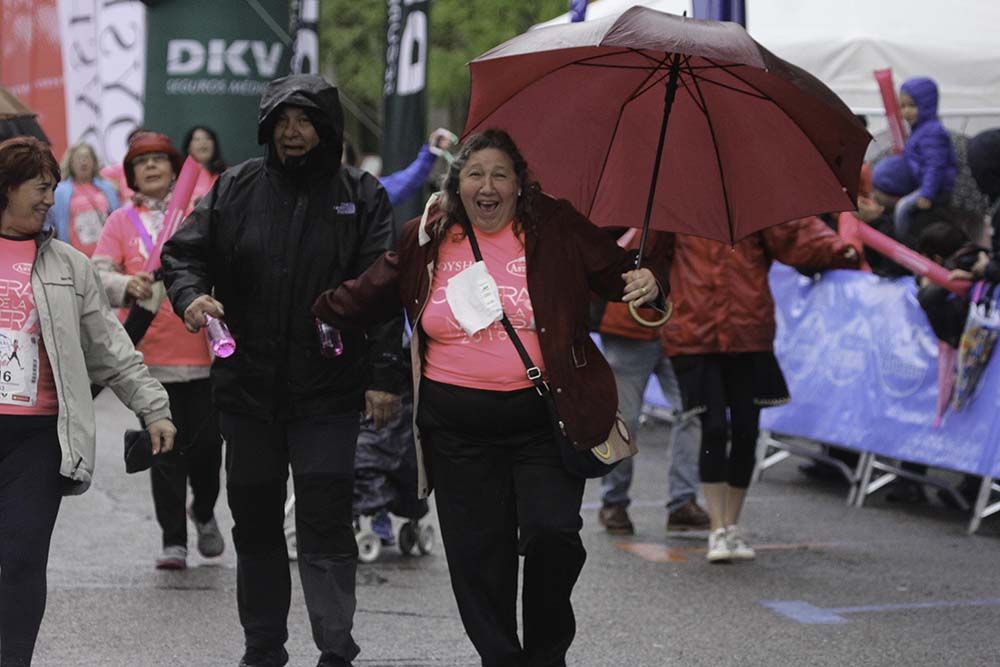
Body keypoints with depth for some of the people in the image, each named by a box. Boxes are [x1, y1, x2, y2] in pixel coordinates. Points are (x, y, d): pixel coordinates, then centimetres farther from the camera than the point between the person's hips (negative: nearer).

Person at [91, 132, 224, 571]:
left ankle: (204, 513, 30)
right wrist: (127, 286, -24)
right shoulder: (122, 222, 6)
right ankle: (173, 540, 7)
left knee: (206, 444, 2)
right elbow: (99, 274, -3)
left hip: (202, 352, 1)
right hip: (151, 353, 0)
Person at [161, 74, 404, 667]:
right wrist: (191, 295, -14)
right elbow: (184, 252, 10)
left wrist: (384, 377, -12)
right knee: (256, 523, 12)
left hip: (329, 393, -3)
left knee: (326, 527, -8)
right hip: (248, 388, 3)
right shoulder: (236, 190, 6)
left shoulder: (361, 196, 0)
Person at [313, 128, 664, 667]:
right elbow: (369, 296, 16)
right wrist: (309, 307, 4)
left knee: (552, 533, -14)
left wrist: (645, 285, -16)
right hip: (457, 426, 2)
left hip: (543, 419, -2)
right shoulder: (427, 240, 7)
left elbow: (615, 270, 6)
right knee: (477, 553, 5)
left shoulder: (556, 228, 2)